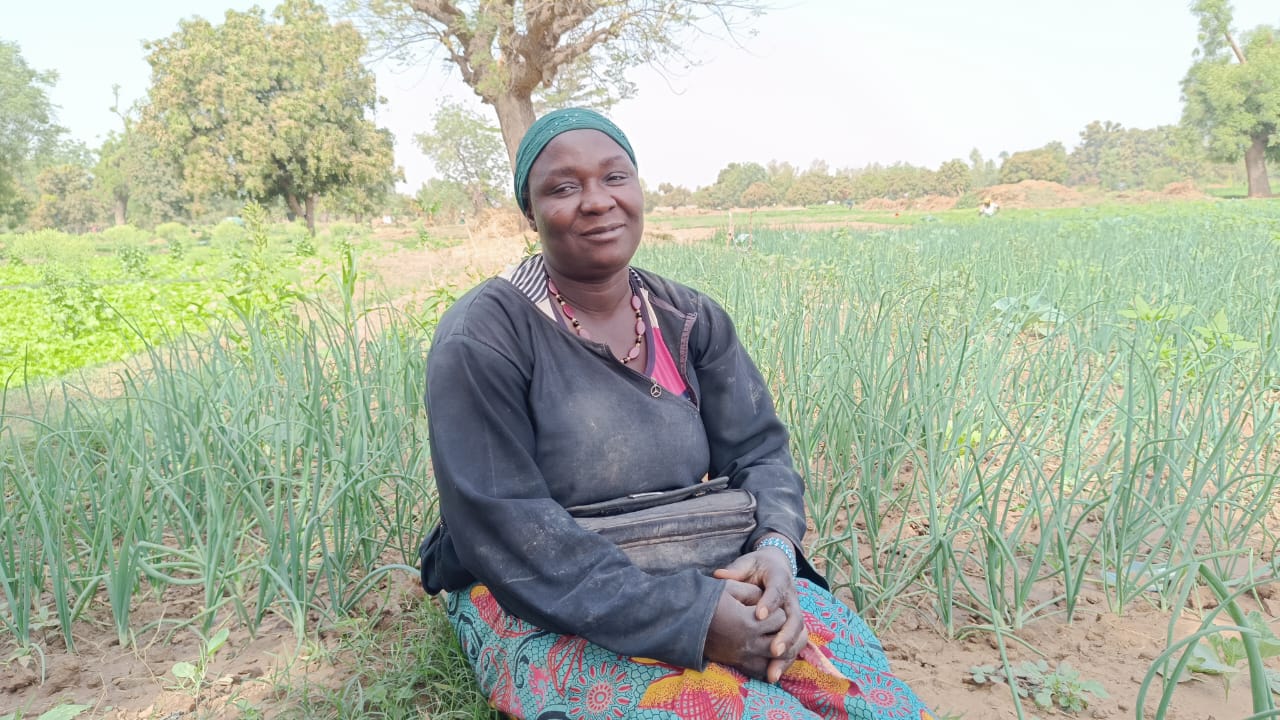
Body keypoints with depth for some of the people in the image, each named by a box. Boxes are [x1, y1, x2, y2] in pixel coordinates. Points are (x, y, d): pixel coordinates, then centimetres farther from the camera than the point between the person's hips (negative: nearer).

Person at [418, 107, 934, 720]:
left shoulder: (693, 322, 4)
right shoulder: (483, 337, -14)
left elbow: (758, 454, 3)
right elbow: (502, 529, -20)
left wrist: (775, 548, -21)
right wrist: (689, 617, -26)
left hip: (694, 576, 5)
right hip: (546, 606, -4)